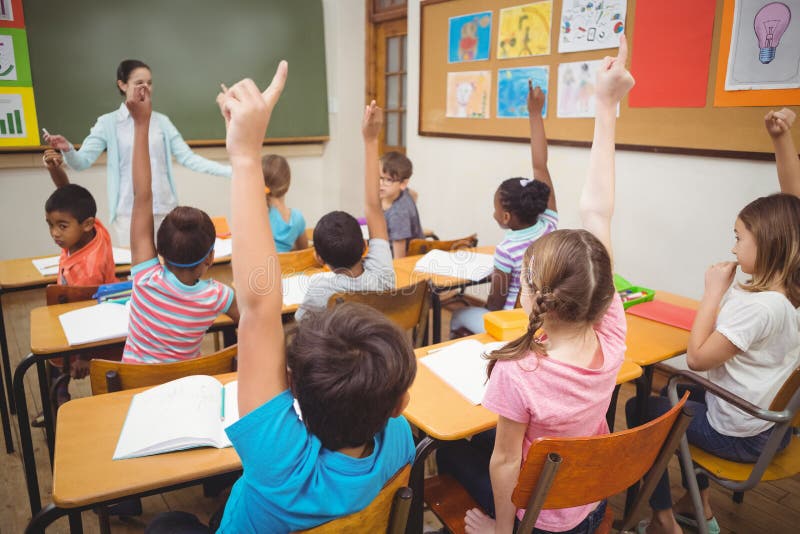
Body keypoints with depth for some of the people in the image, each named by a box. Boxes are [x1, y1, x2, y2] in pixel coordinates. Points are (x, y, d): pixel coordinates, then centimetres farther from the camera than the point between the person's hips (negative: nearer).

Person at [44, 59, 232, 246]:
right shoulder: (108, 123, 1)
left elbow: (188, 158, 3)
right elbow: (82, 161, -4)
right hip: (129, 213, -2)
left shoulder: (162, 121, 7)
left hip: (165, 210, 2)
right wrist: (67, 149, -27)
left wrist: (229, 170, -7)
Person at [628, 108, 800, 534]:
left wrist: (714, 290, -24)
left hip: (740, 435, -8)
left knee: (639, 409, 7)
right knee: (681, 392, 30)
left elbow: (697, 357, -27)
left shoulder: (759, 307, -33)